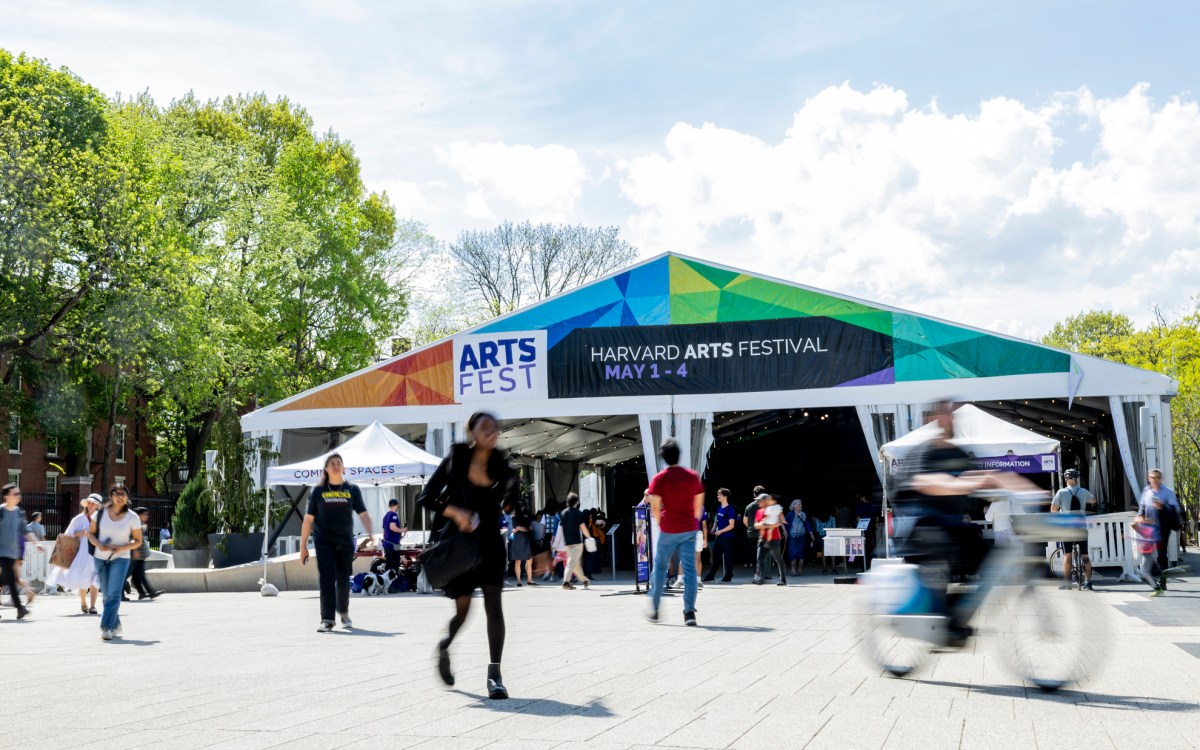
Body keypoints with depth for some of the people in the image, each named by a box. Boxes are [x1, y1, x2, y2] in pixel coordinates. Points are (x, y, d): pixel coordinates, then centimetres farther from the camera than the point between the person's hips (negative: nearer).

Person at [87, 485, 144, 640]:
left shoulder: (132, 517, -5)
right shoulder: (101, 513, -1)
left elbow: (138, 541, 1)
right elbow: (91, 533, 6)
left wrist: (122, 548, -17)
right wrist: (99, 545, -14)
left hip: (120, 559, -3)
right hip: (101, 558, 3)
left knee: (113, 593, -16)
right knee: (106, 594, 9)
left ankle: (106, 627, -18)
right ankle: (116, 626, 24)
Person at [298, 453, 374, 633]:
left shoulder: (352, 489, 4)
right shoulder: (318, 491, 3)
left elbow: (363, 514, 0)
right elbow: (309, 518, 5)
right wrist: (303, 546, 2)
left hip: (345, 543, 1)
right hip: (324, 542, -1)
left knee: (343, 581, 11)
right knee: (326, 580, -10)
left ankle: (344, 613, 34)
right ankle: (327, 620, -9)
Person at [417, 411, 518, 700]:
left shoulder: (502, 467, 0)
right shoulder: (455, 461, -6)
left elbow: (516, 504, 13)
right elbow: (426, 498, -6)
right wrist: (454, 512, -21)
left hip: (490, 543, 1)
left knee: (493, 605, -11)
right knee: (462, 609, 5)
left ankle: (495, 675, -8)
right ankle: (445, 647, 38)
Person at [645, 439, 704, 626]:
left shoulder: (659, 479, -7)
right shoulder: (693, 476, 4)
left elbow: (655, 507, -8)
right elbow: (699, 504, 7)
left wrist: (660, 524, 7)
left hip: (668, 531, -2)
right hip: (689, 530, 2)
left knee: (660, 567, 11)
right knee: (689, 569, 1)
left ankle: (654, 609, 15)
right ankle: (690, 612, -6)